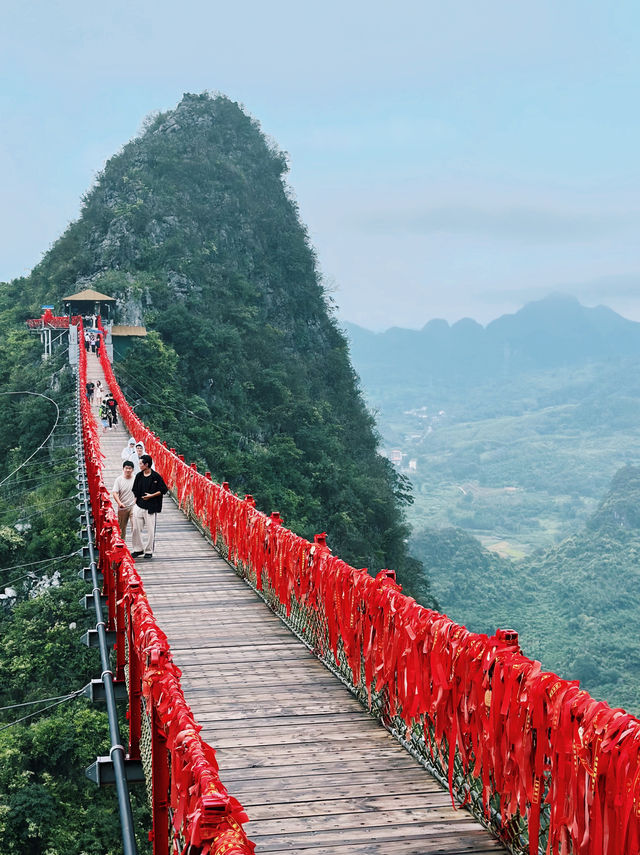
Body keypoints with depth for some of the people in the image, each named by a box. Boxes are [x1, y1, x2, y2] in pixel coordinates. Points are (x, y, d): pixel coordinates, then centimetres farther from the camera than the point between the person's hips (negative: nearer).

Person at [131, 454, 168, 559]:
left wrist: (151, 495, -12)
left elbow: (163, 490, -5)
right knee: (136, 528, 3)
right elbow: (135, 491, 14)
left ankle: (149, 551, 13)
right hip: (139, 506, 4)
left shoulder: (156, 476, -8)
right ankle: (138, 549, 17)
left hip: (151, 507, -4)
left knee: (150, 530, 2)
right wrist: (136, 501, 8)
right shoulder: (139, 476, 6)